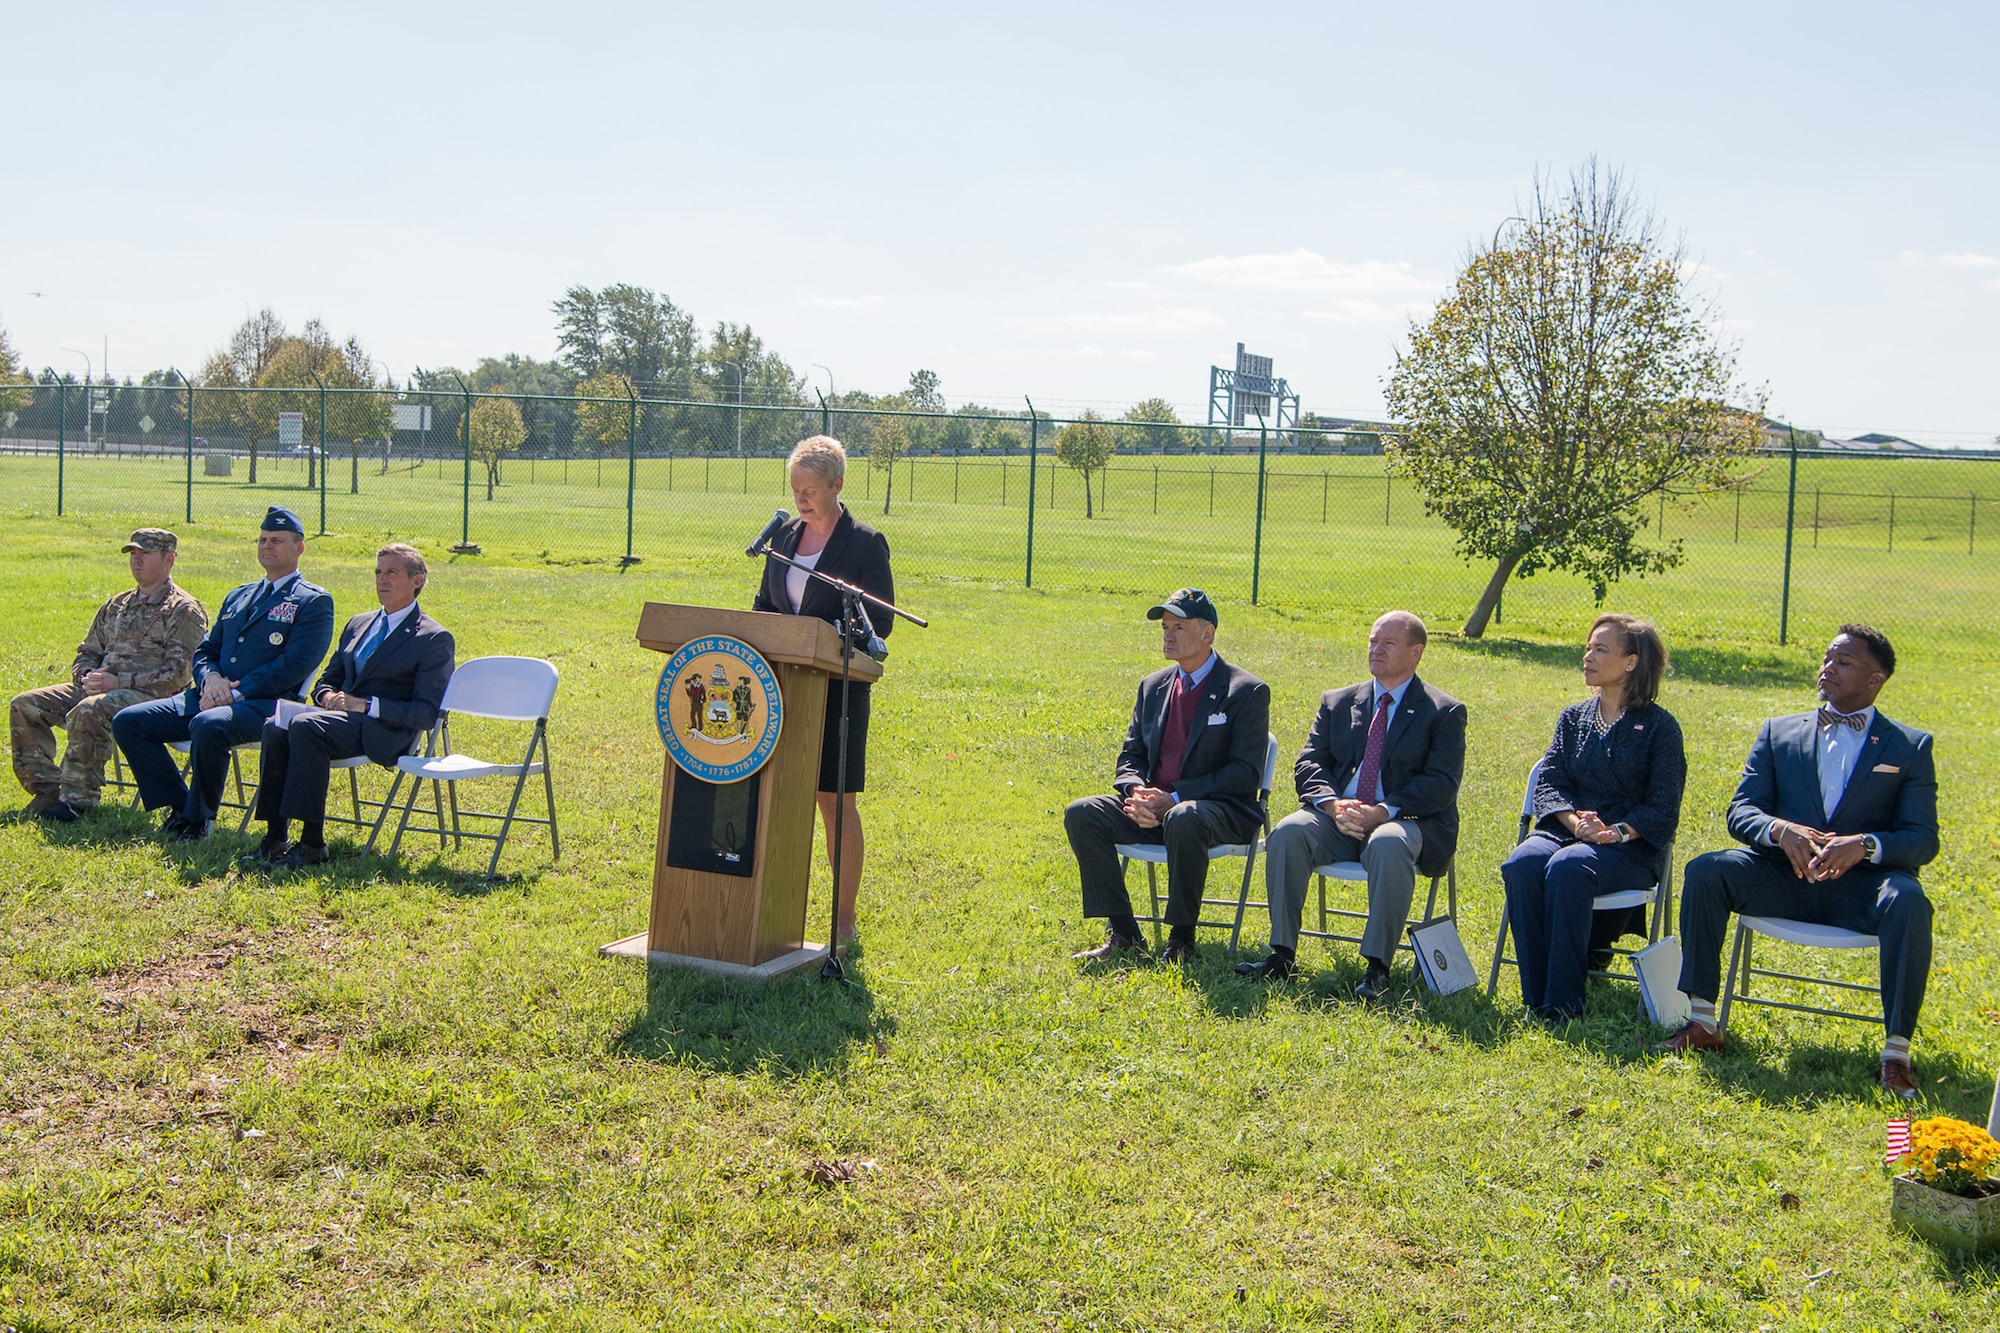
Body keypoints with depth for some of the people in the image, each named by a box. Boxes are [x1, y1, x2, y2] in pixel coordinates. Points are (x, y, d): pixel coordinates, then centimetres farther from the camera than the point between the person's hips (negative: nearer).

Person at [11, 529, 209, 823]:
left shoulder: (183, 611, -3)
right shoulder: (117, 605, 22)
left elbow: (177, 674, -13)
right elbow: (87, 652, 24)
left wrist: (119, 682, -18)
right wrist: (87, 677, -2)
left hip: (149, 695, -8)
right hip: (99, 689, 8)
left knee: (89, 711, -37)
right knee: (25, 705, -6)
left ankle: (77, 798, -26)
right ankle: (47, 789, -6)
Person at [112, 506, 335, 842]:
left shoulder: (314, 601, 3)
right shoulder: (238, 597, 26)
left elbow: (295, 664, -10)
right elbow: (205, 650, 22)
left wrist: (236, 692, -17)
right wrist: (210, 677, -3)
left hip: (262, 704, -8)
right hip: (210, 697, 8)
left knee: (208, 726, -38)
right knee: (127, 721, -6)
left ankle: (198, 818, -17)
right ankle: (178, 805, 0)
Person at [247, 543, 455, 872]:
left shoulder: (434, 639, 1)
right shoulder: (358, 624, 24)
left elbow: (426, 713, -8)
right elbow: (326, 681, 26)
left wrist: (366, 705, -18)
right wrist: (328, 697, 0)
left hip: (382, 731, -6)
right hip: (338, 715, 6)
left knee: (306, 726, -33)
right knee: (276, 728, -25)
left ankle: (312, 845, -32)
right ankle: (275, 838, -25)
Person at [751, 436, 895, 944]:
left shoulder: (865, 542, -5)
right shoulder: (784, 536, 12)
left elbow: (881, 622, -7)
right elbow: (764, 604, 19)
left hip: (838, 688, -5)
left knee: (836, 803, 0)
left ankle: (844, 918, 9)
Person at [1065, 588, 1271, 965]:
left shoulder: (1247, 691, -4)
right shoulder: (1153, 687, 15)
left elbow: (1246, 773, -12)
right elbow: (1130, 757, 15)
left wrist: (1174, 799, -20)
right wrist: (1136, 794, -11)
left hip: (1220, 810, -6)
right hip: (1153, 809, 6)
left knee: (1183, 820, -39)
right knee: (1081, 814, -16)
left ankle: (1182, 937, -21)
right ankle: (1121, 931, -11)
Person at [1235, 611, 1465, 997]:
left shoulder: (1444, 712, 5)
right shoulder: (1337, 702, 18)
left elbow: (1441, 784, -7)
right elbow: (1309, 764, 9)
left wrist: (1384, 812, -21)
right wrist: (1332, 803, -14)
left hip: (1406, 821, -3)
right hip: (1339, 819, 4)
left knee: (1388, 845, -38)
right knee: (1288, 832, -27)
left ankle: (1377, 966, -32)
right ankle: (1282, 954, -24)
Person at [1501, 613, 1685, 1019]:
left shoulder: (1658, 726, 2)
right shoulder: (1573, 718, 15)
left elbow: (1662, 808, -3)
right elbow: (1548, 782, 6)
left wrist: (1617, 832, -21)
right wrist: (1574, 820, -14)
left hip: (1631, 847, -4)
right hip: (1565, 831, 4)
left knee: (1567, 868, -36)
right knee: (1521, 864, -30)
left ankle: (1562, 1001, -29)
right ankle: (1534, 995, -24)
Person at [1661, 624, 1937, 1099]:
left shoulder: (1911, 747, 9)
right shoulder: (1778, 732, 15)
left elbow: (1923, 838, -2)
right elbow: (1740, 811, 5)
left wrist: (1864, 845, -24)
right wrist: (1781, 830, -19)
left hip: (1862, 884, -2)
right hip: (1784, 877, 2)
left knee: (1908, 901, -34)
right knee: (1705, 872, -24)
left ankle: (1897, 1050, -28)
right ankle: (1702, 1021, -20)